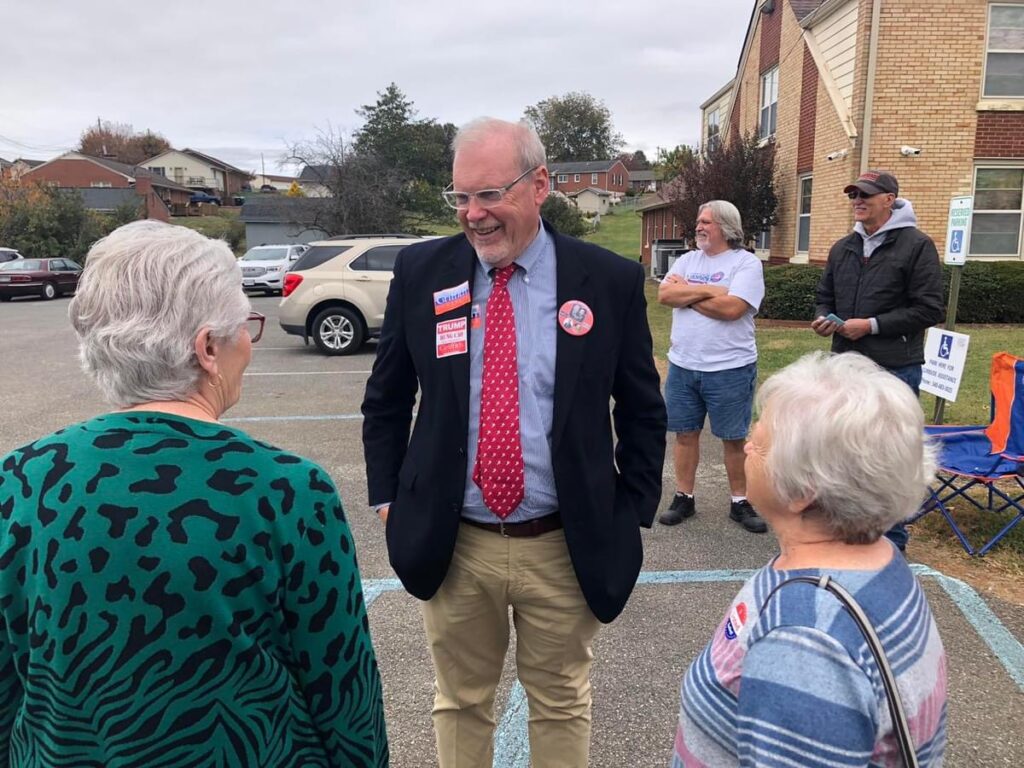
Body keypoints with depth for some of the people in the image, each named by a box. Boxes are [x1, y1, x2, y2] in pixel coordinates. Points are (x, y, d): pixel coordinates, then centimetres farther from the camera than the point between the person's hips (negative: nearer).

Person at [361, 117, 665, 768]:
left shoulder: (611, 280, -6)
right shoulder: (421, 272, -2)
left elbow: (644, 412, 2)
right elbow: (385, 401, 8)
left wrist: (632, 516, 0)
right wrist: (389, 500, 4)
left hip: (566, 548, -1)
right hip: (450, 544, 1)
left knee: (561, 704, 19)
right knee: (460, 702, 20)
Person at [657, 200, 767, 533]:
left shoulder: (746, 263, -6)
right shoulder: (687, 260, 10)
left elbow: (731, 308, -20)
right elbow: (664, 295, -5)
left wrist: (685, 291, -9)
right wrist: (707, 290, -13)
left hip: (729, 369, -4)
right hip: (682, 365, 5)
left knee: (734, 438, 7)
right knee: (685, 433, 11)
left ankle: (740, 502, 21)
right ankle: (684, 499, 24)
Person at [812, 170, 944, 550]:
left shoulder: (916, 245, -7)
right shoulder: (843, 248, 13)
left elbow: (929, 309, -12)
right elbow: (825, 297, 21)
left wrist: (872, 325, -18)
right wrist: (822, 317, -2)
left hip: (895, 370, -6)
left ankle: (892, 541, 17)